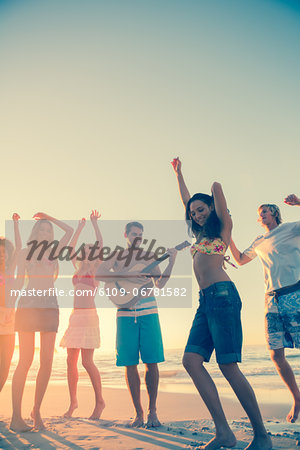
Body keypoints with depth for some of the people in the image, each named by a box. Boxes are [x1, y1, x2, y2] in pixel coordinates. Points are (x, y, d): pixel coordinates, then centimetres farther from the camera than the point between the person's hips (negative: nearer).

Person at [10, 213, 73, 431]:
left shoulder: (53, 252, 18)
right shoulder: (26, 252, 10)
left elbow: (70, 231, 18)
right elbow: (19, 281, 6)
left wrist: (50, 217, 21)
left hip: (50, 307, 4)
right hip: (29, 305, -4)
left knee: (47, 361, -4)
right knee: (26, 360, -9)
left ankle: (37, 410, 7)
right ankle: (16, 417, -4)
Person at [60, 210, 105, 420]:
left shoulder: (96, 268, 1)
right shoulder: (79, 268, 17)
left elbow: (100, 245, -6)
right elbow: (70, 248, 22)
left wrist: (95, 223, 2)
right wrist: (80, 227, 24)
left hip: (89, 316, -7)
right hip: (75, 316, 7)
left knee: (87, 361, -10)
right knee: (71, 361, 6)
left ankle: (99, 401, 2)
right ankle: (73, 401, 17)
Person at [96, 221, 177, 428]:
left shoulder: (149, 256, 12)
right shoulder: (117, 256, 8)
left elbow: (159, 284, 7)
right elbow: (99, 274, -8)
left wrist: (171, 261, -2)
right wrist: (127, 275, -16)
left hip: (148, 312, 1)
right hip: (126, 313, 0)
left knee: (151, 362, -2)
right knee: (130, 364, 2)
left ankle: (152, 411, 10)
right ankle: (138, 413, 14)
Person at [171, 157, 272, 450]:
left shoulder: (223, 227, 7)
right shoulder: (202, 234, 26)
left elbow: (217, 190, -5)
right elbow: (186, 200, 37)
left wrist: (216, 186, 17)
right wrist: (178, 173, 46)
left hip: (222, 295, -8)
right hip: (206, 301, 8)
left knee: (228, 366, -11)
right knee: (191, 360, -8)